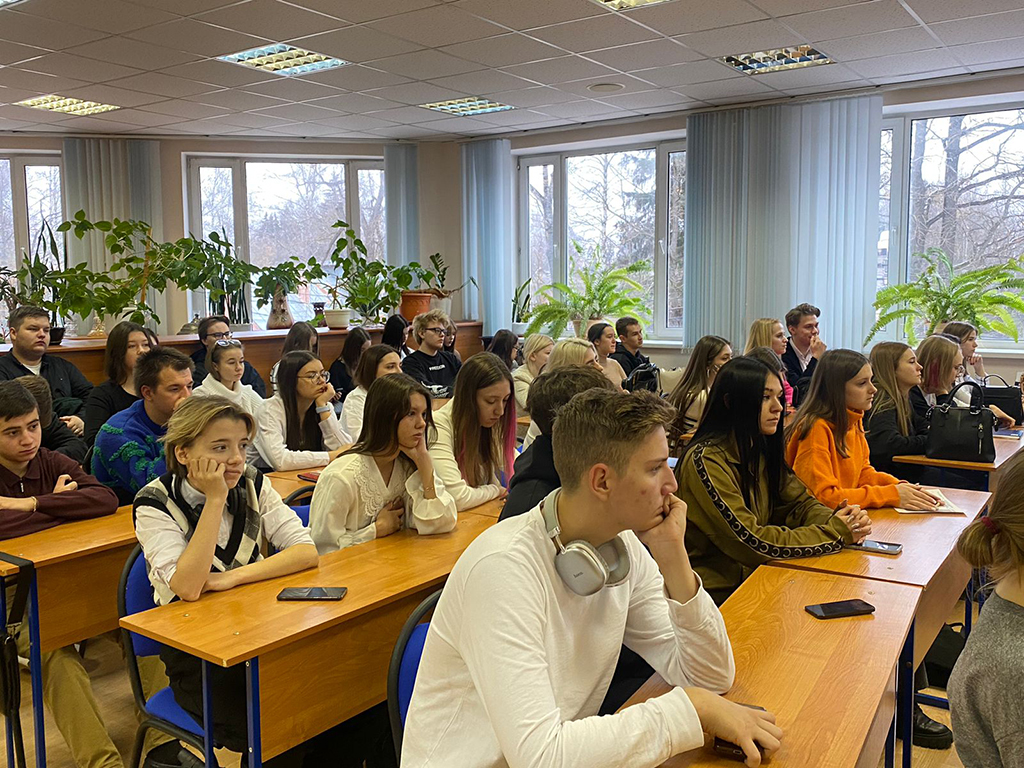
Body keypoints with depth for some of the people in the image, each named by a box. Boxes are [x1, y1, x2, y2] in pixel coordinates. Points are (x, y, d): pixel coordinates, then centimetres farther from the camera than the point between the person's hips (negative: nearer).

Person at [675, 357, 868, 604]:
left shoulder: (762, 450, 7)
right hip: (718, 595, -8)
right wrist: (834, 532, -16)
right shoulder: (706, 461, -20)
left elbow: (800, 504, 10)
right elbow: (752, 543, -22)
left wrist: (843, 520, -12)